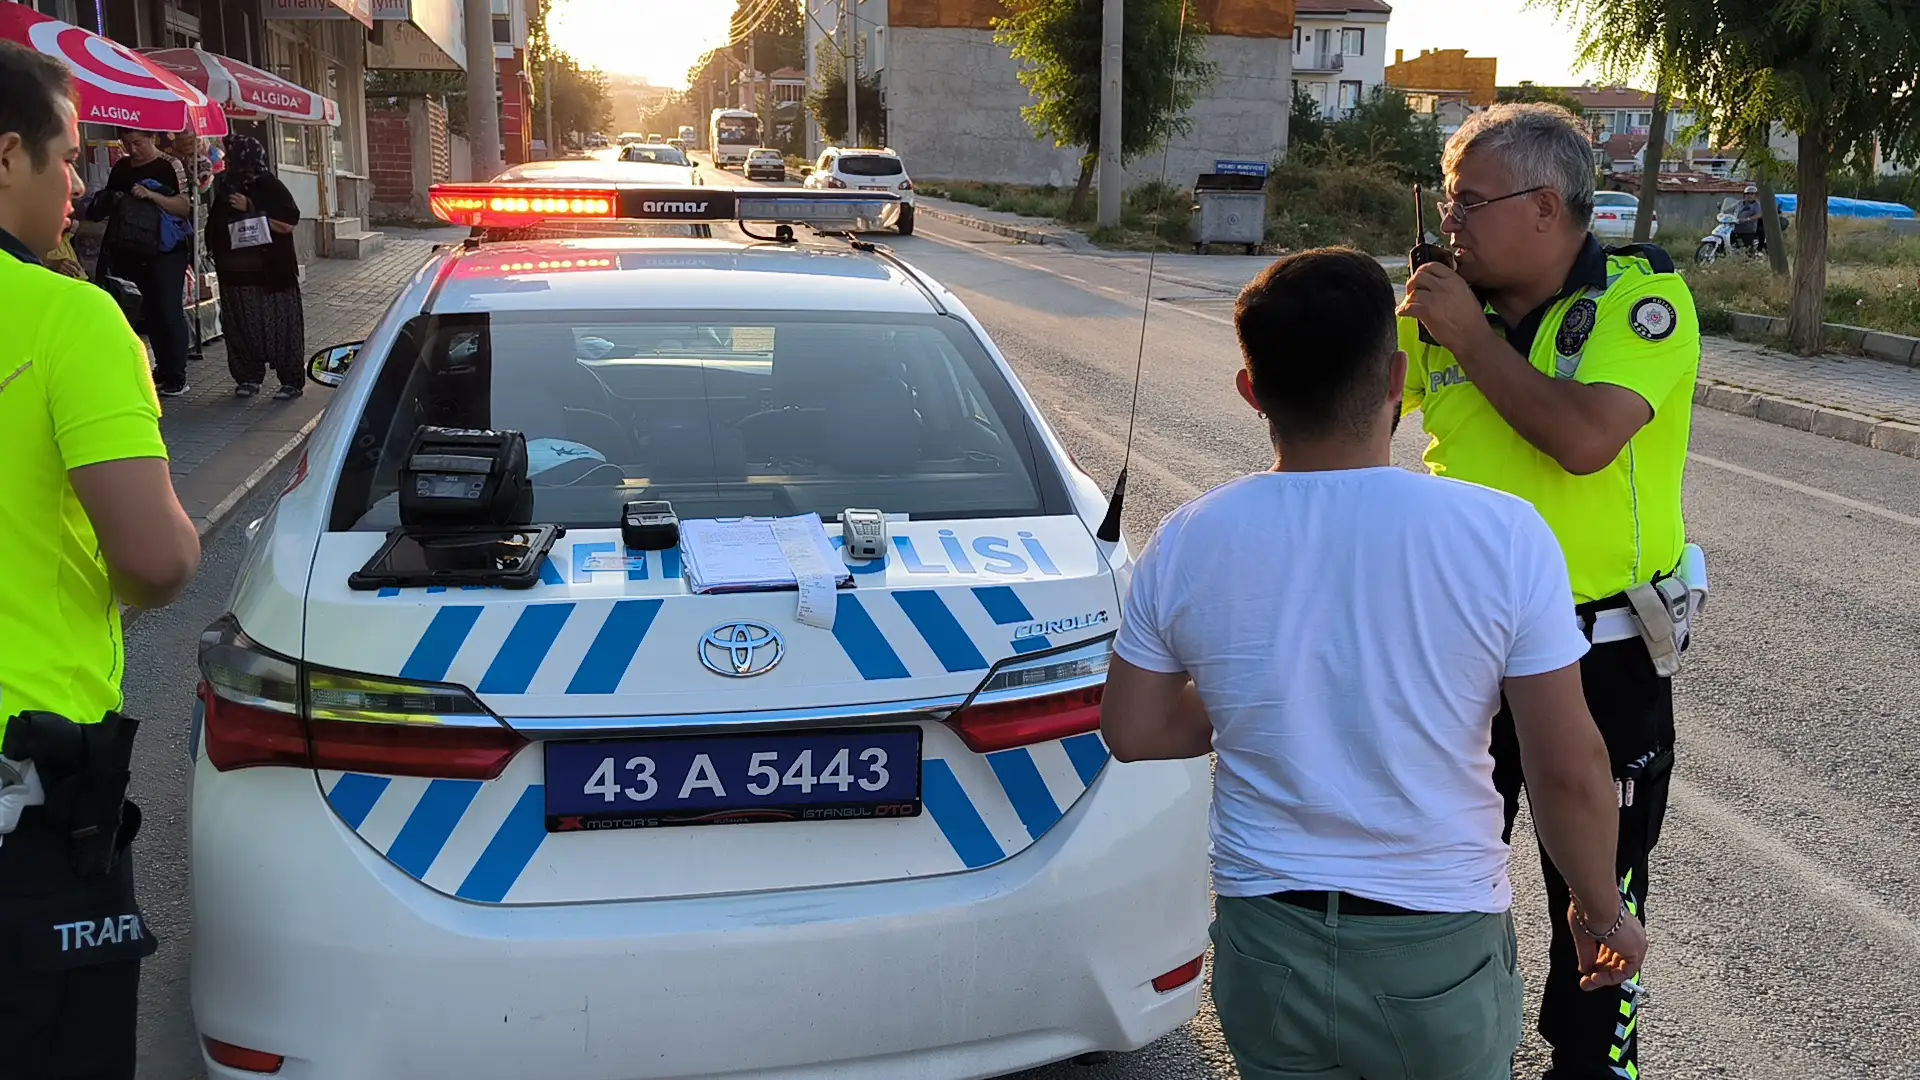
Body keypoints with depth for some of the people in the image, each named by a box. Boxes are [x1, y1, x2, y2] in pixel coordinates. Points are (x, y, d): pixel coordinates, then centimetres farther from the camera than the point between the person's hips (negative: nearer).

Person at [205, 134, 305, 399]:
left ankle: (291, 380, 0)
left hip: (272, 271, -6)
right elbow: (215, 224, 21)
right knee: (241, 325, 6)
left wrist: (251, 209, -16)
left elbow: (289, 223, -14)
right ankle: (248, 377, 14)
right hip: (236, 271, 6)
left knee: (280, 323, -3)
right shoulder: (224, 187, 11)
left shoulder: (269, 185, -5)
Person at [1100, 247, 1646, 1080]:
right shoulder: (1503, 535, -17)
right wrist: (1602, 910, 5)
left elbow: (1133, 731, 0)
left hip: (1265, 944, 2)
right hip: (1436, 948, -1)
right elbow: (1570, 770, -12)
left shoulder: (1186, 543, -10)